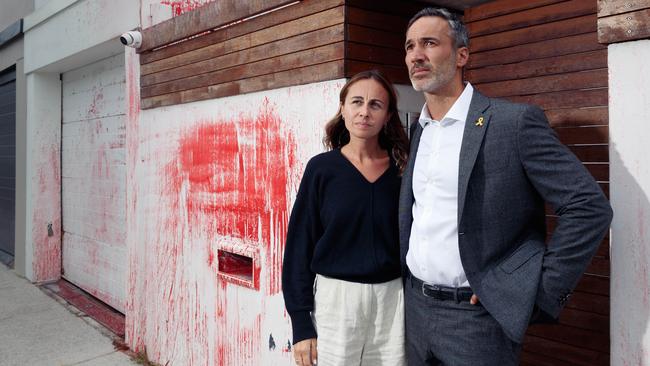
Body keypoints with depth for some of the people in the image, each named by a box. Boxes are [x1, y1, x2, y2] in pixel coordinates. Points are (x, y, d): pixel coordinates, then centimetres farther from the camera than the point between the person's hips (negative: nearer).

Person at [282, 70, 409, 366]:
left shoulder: (401, 169, 0)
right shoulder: (322, 168, -5)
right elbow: (300, 245, -4)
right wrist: (301, 323, -7)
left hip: (393, 299, 2)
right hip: (335, 298, -1)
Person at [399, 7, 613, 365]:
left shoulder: (514, 121, -11)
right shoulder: (417, 132, 8)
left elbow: (589, 207, -13)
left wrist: (541, 296, -13)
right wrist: (408, 284, 9)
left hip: (475, 316, -6)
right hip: (415, 308, 6)